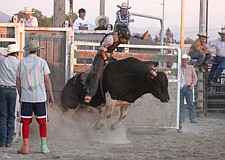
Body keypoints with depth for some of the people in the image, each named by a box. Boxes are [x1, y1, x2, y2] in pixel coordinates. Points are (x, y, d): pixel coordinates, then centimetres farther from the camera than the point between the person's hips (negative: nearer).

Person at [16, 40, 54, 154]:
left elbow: (18, 81, 7)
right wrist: (51, 96, 2)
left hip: (26, 97, 1)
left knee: (25, 122, 3)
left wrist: (20, 96, 17)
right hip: (39, 97, -1)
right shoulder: (42, 62, -3)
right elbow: (47, 81, -4)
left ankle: (25, 147, -4)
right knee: (42, 122, 8)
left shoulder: (22, 63, 5)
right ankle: (43, 146, 5)